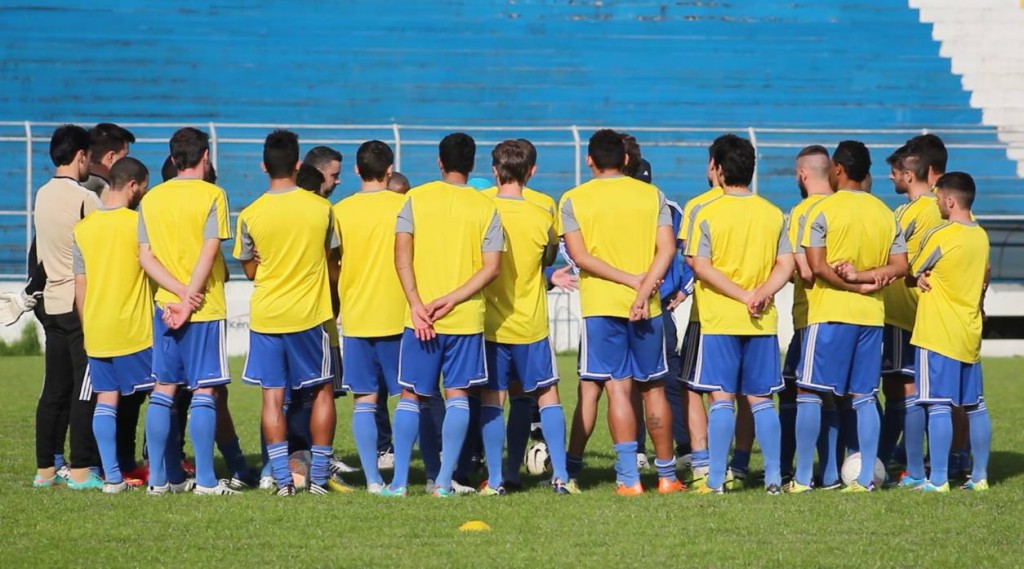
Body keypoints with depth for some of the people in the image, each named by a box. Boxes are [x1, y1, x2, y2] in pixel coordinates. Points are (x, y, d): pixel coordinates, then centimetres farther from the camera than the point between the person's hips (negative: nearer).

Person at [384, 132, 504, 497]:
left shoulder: (415, 199, 2)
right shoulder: (486, 208, 2)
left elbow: (402, 256, -7)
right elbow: (491, 267, -6)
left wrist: (417, 304, -10)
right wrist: (451, 300, -9)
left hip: (420, 318, 0)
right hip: (467, 318, 0)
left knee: (411, 396, 8)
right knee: (457, 396, 5)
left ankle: (399, 481, 6)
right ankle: (444, 482, -1)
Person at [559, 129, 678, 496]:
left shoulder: (573, 200, 1)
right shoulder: (652, 195, 6)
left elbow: (579, 255, -9)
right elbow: (667, 249, -5)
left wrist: (630, 279, -11)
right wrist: (644, 290, -12)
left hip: (600, 305, -2)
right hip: (647, 307, 2)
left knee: (617, 388, -3)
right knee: (653, 388, 11)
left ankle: (630, 477, -10)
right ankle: (668, 474, 16)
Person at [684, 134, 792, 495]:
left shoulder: (707, 214, -6)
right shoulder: (773, 214, 7)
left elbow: (701, 267, -12)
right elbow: (786, 265, 3)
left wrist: (744, 296, -11)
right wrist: (762, 293, -9)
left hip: (719, 320, -3)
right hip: (763, 322, 3)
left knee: (721, 399, -2)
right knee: (761, 399, 9)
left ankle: (716, 480, -2)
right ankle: (773, 477, 6)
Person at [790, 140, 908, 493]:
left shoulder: (823, 210, -7)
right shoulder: (885, 213, 10)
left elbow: (817, 266, -13)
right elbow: (900, 267, 4)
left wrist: (854, 283, -7)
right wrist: (865, 276, -6)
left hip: (830, 313, -5)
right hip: (872, 316, 5)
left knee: (809, 393, 0)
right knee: (864, 397, 9)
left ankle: (802, 478, -2)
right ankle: (865, 478, 5)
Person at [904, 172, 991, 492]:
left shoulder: (940, 236, -13)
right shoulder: (981, 237, 9)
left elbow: (911, 276, -5)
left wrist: (922, 279, 15)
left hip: (938, 334, -8)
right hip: (971, 334, 8)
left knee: (939, 406, -7)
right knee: (975, 406, 11)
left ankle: (938, 479, -8)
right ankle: (980, 476, 15)